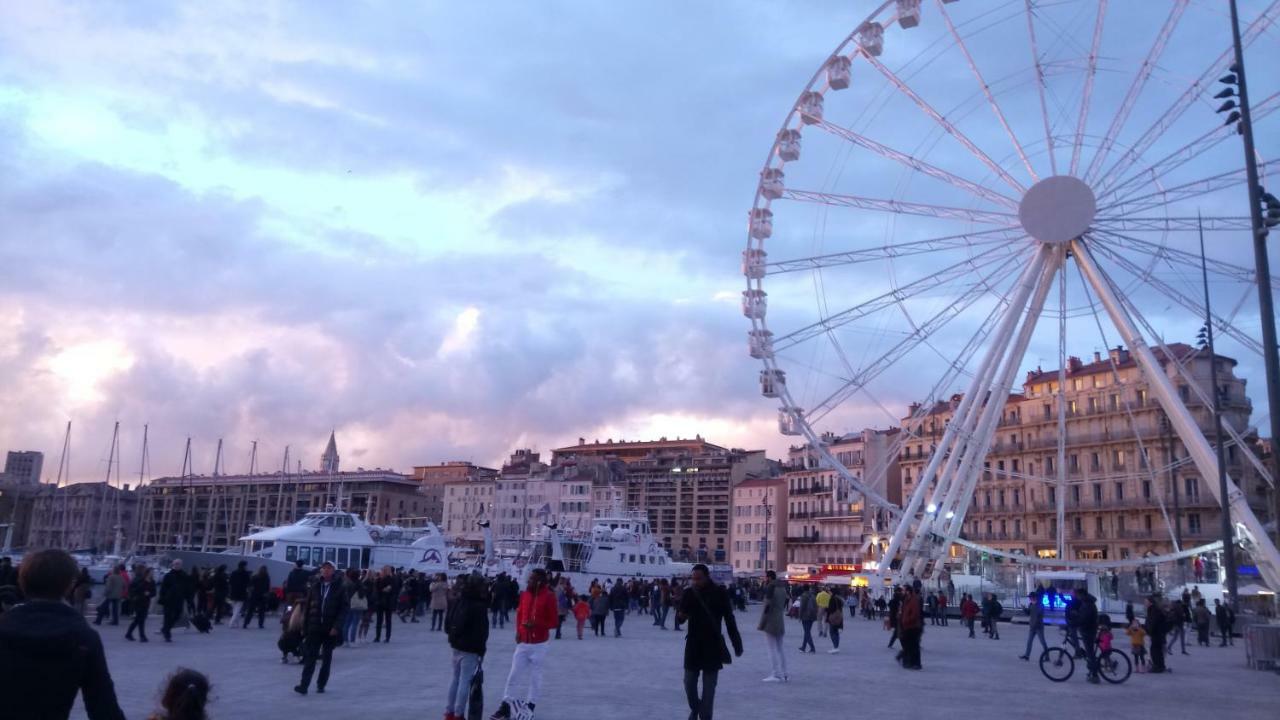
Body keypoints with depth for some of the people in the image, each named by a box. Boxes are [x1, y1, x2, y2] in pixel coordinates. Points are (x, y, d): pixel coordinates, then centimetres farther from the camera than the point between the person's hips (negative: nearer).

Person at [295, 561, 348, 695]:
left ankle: (321, 684, 18)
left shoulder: (339, 588, -4)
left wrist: (336, 626, -13)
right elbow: (307, 607, 8)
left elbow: (344, 608, -6)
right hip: (314, 628, 1)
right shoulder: (314, 586, 4)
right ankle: (303, 685, -5)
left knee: (326, 659, 8)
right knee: (310, 657, -4)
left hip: (330, 629, -1)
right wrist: (305, 627, 5)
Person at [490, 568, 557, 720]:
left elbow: (553, 622, -9)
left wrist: (536, 624, -24)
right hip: (523, 642, 4)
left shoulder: (549, 596, -12)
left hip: (539, 644, -4)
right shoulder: (525, 594, 3)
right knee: (512, 675, 4)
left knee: (535, 677, 7)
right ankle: (505, 707, 12)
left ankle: (529, 707, 18)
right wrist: (518, 630, -1)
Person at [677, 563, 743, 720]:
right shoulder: (689, 593, -3)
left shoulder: (720, 593, -7)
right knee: (689, 682, 7)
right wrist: (681, 614, -24)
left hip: (713, 645, -2)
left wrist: (737, 644, -3)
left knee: (709, 686, 2)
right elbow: (680, 616, 1)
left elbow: (729, 620, -3)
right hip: (693, 644, 2)